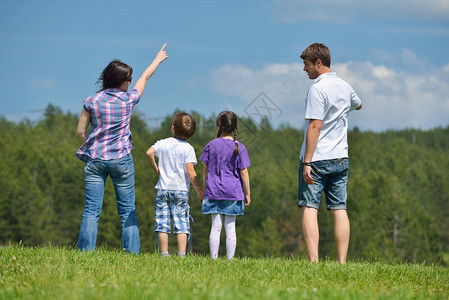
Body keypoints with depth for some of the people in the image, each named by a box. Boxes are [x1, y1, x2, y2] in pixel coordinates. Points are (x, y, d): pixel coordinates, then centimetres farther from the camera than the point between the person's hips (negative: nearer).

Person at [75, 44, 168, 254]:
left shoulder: (91, 102, -2)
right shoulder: (128, 100, -2)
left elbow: (80, 132, 3)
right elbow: (145, 77, 15)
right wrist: (158, 59, 31)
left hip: (95, 159, 1)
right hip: (121, 159, -1)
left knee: (91, 210, -2)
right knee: (127, 210, 7)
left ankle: (85, 251, -8)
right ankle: (132, 251, 6)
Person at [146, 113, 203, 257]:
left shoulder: (163, 143, 3)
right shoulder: (188, 149, -4)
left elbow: (149, 152, -13)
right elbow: (190, 171, -11)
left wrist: (156, 168, 4)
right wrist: (199, 189, -5)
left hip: (163, 189, 2)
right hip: (181, 191, -2)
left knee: (162, 223, 3)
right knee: (181, 223, 0)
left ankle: (164, 254, 0)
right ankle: (181, 254, -7)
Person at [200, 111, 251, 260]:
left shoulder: (211, 145, -1)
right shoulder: (239, 148, -5)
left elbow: (206, 169, 5)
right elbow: (244, 172, -5)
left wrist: (205, 189, 16)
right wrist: (247, 194, 3)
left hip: (214, 192, 1)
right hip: (233, 192, -1)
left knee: (216, 226, 3)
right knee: (230, 227, 4)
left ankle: (214, 258, 1)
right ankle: (230, 259, 4)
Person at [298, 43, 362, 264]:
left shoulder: (317, 89, -12)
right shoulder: (345, 87, 10)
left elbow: (315, 126, -18)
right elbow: (357, 104, 34)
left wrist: (307, 162, -18)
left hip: (317, 159, -7)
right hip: (341, 158, 7)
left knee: (309, 208, -5)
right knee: (339, 210, 5)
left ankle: (313, 260, -14)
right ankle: (341, 261, 3)